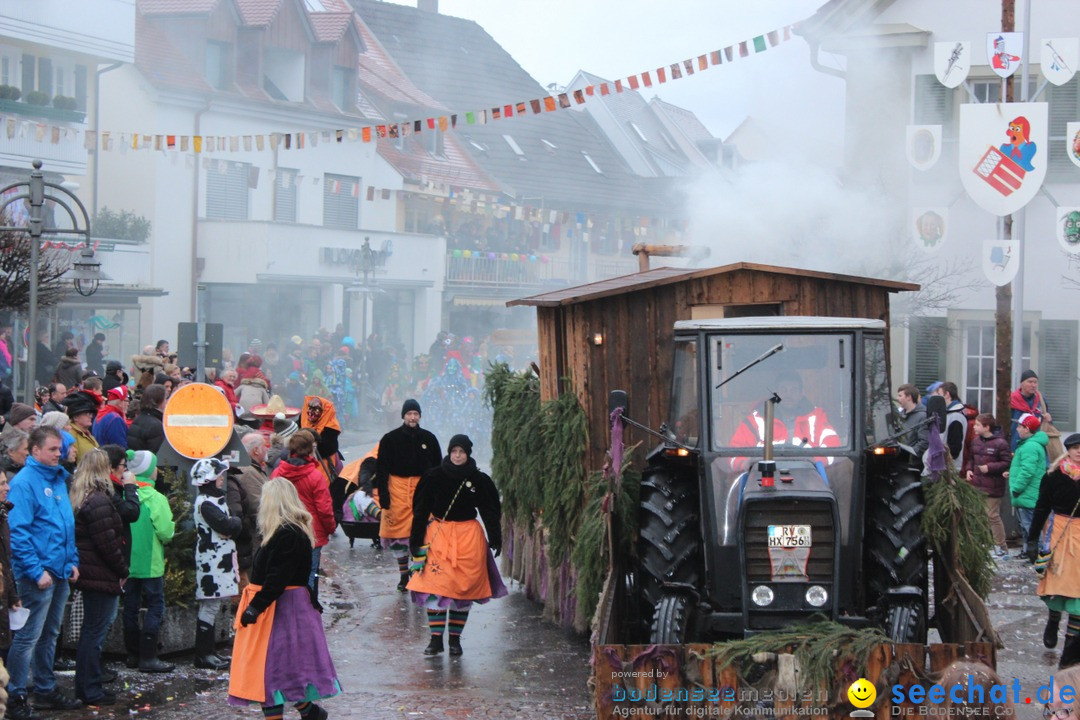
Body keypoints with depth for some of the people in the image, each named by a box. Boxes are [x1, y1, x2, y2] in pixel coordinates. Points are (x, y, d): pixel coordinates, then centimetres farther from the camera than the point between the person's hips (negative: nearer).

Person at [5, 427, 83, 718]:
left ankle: (46, 690, 25)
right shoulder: (24, 482, -13)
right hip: (39, 574, -8)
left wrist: (72, 561, 12)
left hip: (60, 572, 8)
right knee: (28, 637, -4)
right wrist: (36, 571, -20)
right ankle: (15, 697, 2)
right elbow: (18, 531, -18)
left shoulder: (59, 479, 13)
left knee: (49, 635, 16)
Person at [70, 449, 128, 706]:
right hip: (102, 575, -10)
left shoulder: (79, 498, 11)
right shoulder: (98, 501, -19)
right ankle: (91, 690, 2)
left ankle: (85, 685, 26)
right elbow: (107, 543, -20)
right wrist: (123, 571, -10)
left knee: (92, 629, 19)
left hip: (88, 573, 10)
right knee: (96, 630, -3)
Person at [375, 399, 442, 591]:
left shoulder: (429, 439, 8)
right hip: (397, 489, -1)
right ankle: (404, 574, 12)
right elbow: (381, 469, 3)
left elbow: (438, 469, 14)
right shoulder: (390, 439, 3)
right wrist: (383, 495, -5)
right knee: (398, 534, 0)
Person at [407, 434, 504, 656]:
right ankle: (436, 638, -5)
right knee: (435, 587, -9)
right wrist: (416, 539, -1)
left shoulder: (479, 480, 2)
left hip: (469, 537, 1)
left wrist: (495, 538, 1)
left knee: (464, 588, 3)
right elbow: (420, 510, 2)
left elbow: (490, 512, 7)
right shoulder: (434, 477, -1)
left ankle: (455, 638, 13)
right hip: (438, 535, -1)